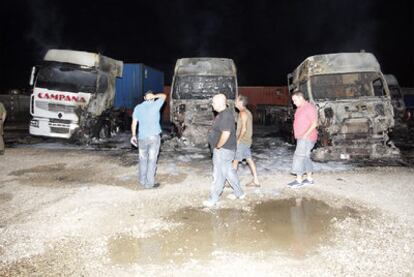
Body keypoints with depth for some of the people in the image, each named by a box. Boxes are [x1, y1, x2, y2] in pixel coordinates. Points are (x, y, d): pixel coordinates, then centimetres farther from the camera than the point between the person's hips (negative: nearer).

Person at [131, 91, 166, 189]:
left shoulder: (138, 108, 4)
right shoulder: (155, 105, -5)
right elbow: (164, 96, 11)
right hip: (154, 137, -3)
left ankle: (143, 181, 25)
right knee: (152, 160, 1)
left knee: (143, 160, 15)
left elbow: (134, 123, 4)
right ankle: (149, 183, 5)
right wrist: (153, 96, 12)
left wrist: (133, 135, 13)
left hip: (142, 137, 3)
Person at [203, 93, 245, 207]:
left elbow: (226, 134, -30)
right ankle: (239, 193, 32)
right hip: (224, 150, 11)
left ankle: (213, 199, 12)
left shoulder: (225, 115, -22)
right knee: (229, 171, 19)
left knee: (218, 175, 0)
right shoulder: (223, 114, 11)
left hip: (223, 150, -10)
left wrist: (217, 146, -21)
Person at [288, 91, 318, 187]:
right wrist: (296, 133, 10)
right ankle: (309, 178, 21)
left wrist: (305, 135, -23)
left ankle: (299, 180, -5)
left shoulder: (309, 107, -14)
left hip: (306, 138, -9)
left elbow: (314, 123, -20)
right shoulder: (299, 108, 15)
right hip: (301, 138, 9)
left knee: (299, 156, -10)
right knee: (305, 157, 13)